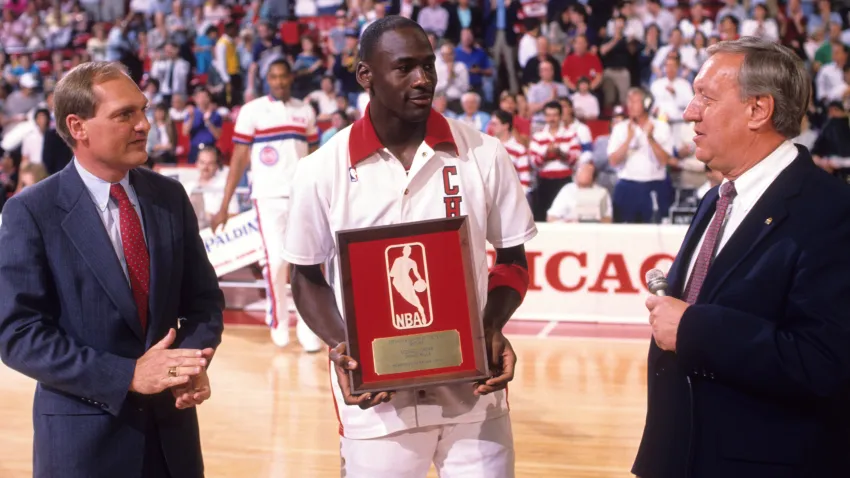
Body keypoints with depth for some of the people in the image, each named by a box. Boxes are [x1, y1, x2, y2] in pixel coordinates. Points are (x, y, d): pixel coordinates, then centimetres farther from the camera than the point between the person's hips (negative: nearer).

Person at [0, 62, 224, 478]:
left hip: (171, 428, 4)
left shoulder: (170, 197, 4)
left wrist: (193, 360, -13)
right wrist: (127, 375, -20)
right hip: (83, 434, -4)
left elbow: (203, 300, 8)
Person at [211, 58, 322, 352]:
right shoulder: (252, 111, 0)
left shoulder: (306, 111, 10)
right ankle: (278, 322, 16)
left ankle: (307, 329, 4)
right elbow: (239, 159, 0)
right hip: (269, 195, -3)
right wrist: (224, 207, -4)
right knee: (276, 260, -5)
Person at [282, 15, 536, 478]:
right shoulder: (322, 169, -5)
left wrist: (494, 329, -11)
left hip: (473, 393, 1)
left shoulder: (484, 155, -2)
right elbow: (306, 276, 5)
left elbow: (512, 261, 7)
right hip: (375, 397, -1)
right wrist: (340, 346, -11)